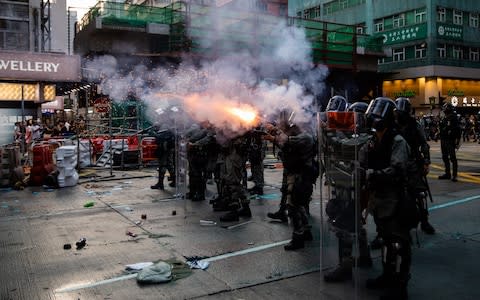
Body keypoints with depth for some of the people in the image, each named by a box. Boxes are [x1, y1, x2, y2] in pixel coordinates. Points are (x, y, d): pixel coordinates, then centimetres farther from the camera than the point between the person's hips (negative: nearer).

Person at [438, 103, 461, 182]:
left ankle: (454, 175, -2)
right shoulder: (443, 119, 12)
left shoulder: (453, 118, -11)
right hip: (443, 141, 8)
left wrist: (457, 140, -19)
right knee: (445, 158, 14)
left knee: (453, 158, -5)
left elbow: (457, 130, -14)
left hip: (451, 141, -8)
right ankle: (447, 173, 24)